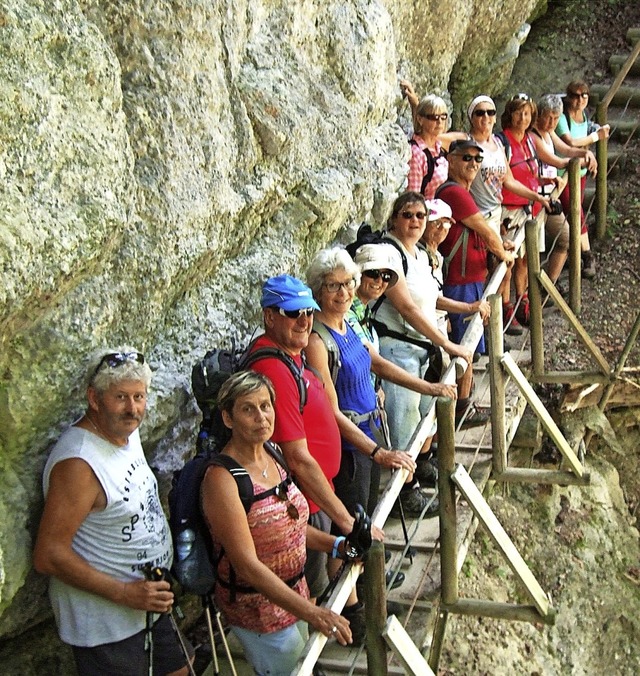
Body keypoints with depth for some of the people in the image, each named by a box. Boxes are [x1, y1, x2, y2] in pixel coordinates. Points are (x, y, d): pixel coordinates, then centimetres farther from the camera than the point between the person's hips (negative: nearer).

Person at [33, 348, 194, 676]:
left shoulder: (126, 431, 1)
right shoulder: (78, 463, -27)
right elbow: (49, 556, -26)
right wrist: (125, 593, -24)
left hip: (149, 604, 9)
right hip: (105, 621, -9)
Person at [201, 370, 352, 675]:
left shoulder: (271, 458, -1)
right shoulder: (221, 478, -26)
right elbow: (247, 565, -29)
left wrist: (336, 545, -3)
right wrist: (310, 612, -33)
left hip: (293, 593, 8)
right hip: (258, 608, -8)